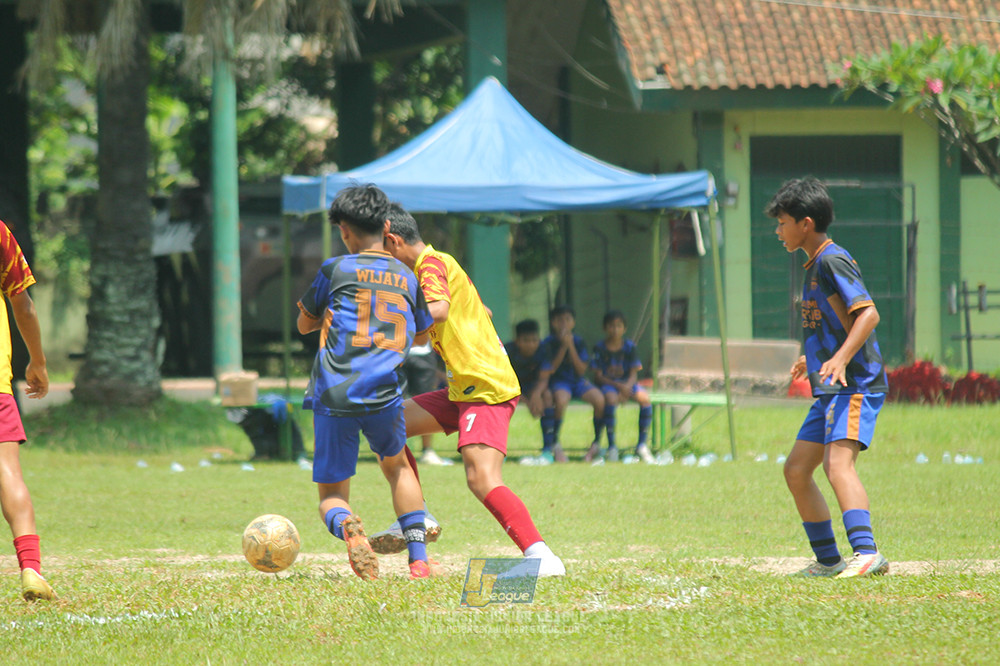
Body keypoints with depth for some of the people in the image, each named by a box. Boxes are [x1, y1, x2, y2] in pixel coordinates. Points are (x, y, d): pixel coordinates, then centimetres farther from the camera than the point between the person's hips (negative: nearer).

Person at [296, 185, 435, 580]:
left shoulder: (336, 270, 4)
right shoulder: (408, 278, 15)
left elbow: (304, 324, 19)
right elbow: (422, 332, 32)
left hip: (333, 396, -2)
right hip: (385, 394, 2)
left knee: (331, 496, 9)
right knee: (396, 465, 30)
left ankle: (346, 525, -28)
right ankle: (418, 558, 17)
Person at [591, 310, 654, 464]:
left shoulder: (629, 347, 4)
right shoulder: (599, 348, -2)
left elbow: (633, 374, 0)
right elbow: (598, 376, -6)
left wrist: (626, 388, -21)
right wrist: (618, 386, -19)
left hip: (626, 383, 3)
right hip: (607, 384, -3)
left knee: (645, 398, -27)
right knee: (611, 398, -38)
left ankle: (642, 445, -18)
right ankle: (611, 446, -31)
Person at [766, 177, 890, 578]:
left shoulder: (833, 260, -11)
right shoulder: (815, 265, 18)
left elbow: (868, 314, -22)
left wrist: (841, 358, -34)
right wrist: (813, 358, 41)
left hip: (856, 384, -11)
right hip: (831, 391, 11)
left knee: (837, 462, -27)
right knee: (796, 470, 11)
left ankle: (866, 553, -40)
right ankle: (828, 560, 19)